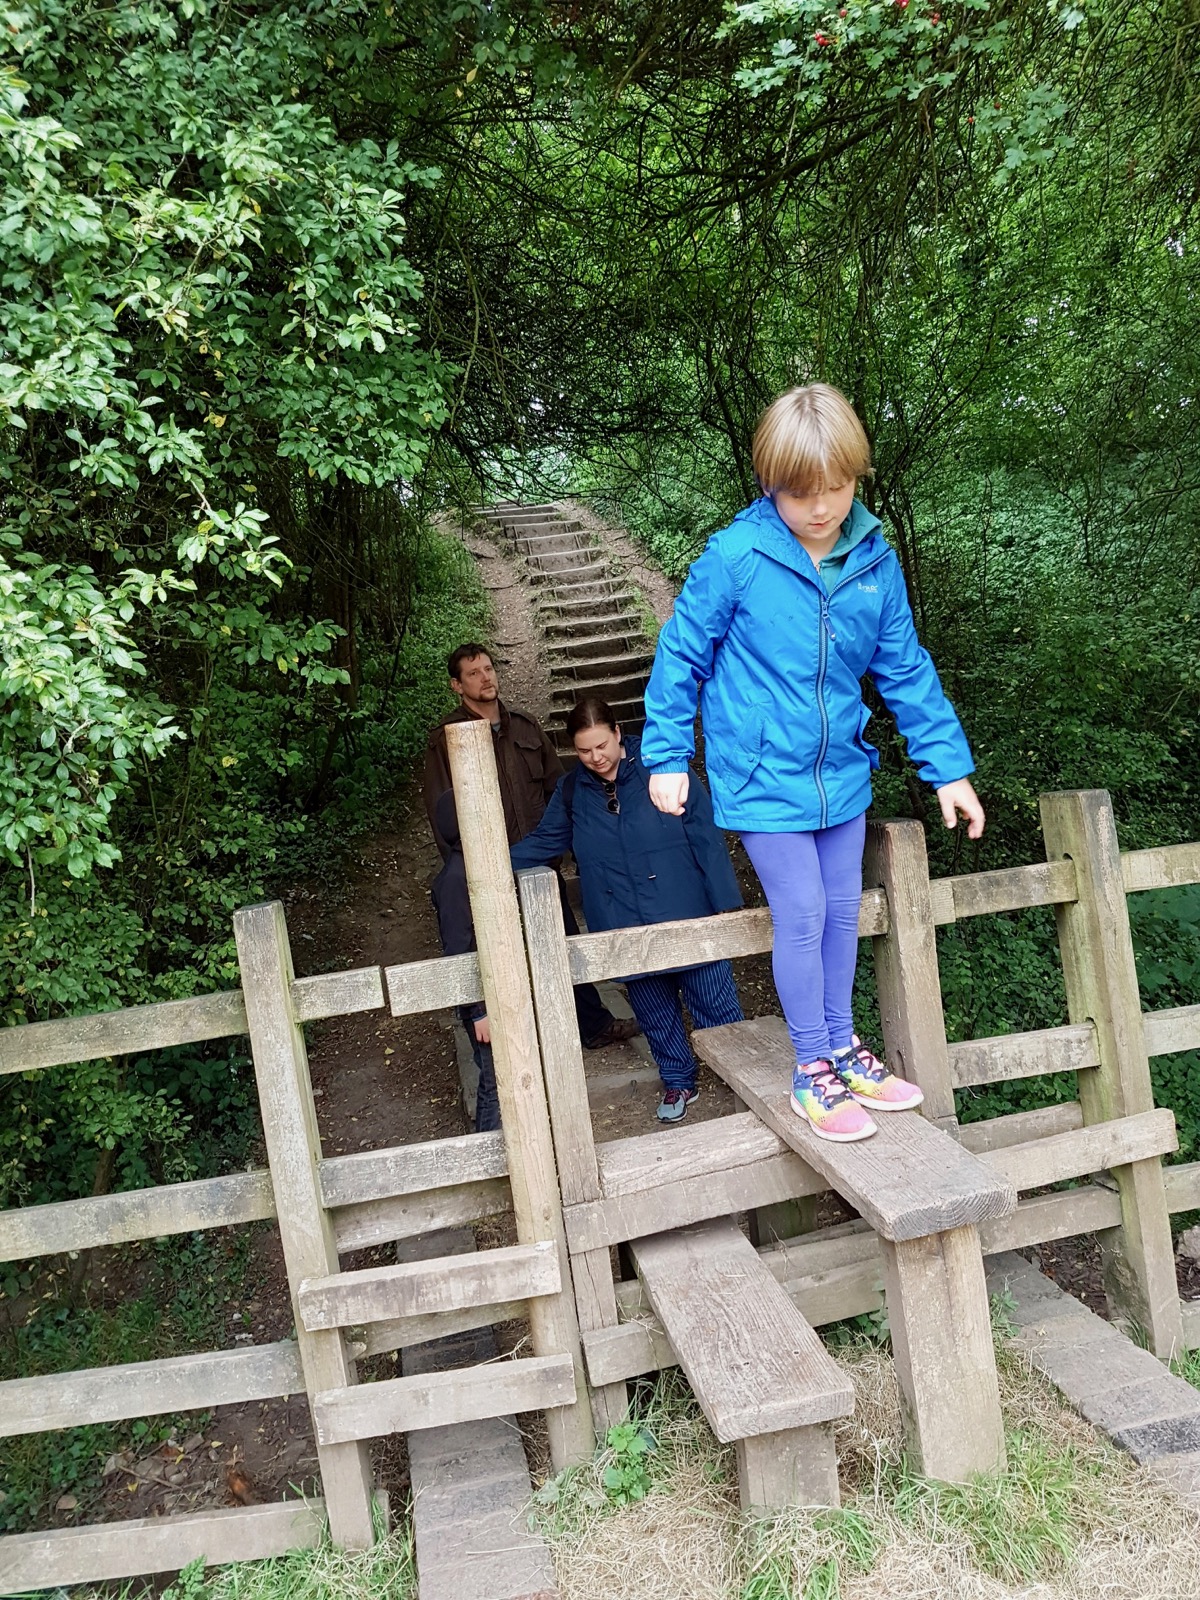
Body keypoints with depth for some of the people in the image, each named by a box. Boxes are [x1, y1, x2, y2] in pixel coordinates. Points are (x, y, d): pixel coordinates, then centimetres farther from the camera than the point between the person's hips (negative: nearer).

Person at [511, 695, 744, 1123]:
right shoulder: (571, 791, 3)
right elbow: (542, 843, 15)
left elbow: (707, 840, -9)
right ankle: (678, 1083, 37)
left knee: (716, 1007, 7)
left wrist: (726, 904, -10)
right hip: (627, 934, 4)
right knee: (656, 1015, 17)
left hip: (688, 920, -3)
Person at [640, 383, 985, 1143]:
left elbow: (906, 669, 4)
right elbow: (682, 655, -6)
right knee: (803, 916, 0)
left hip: (842, 769, 5)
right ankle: (814, 1071, 19)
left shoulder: (875, 561, -4)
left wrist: (949, 766, 5)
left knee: (844, 910, 15)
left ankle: (843, 1044, 35)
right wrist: (666, 756, -3)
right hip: (765, 775, -4)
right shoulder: (734, 559, -17)